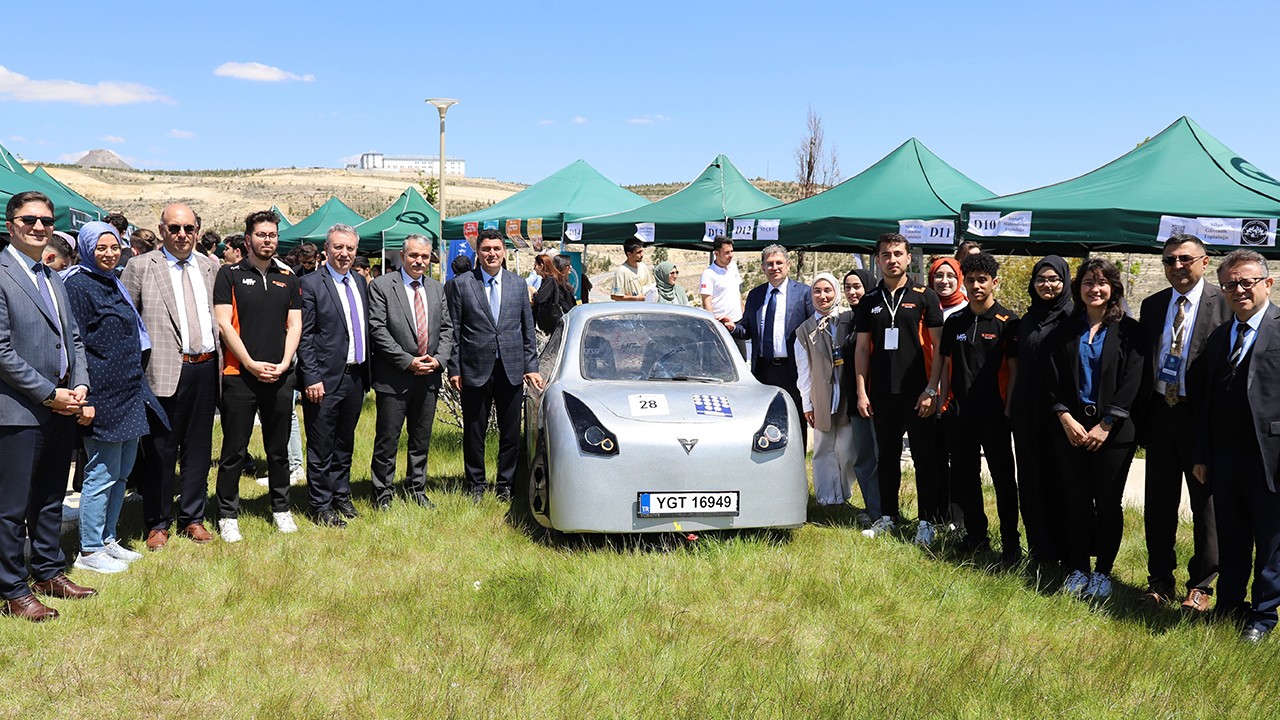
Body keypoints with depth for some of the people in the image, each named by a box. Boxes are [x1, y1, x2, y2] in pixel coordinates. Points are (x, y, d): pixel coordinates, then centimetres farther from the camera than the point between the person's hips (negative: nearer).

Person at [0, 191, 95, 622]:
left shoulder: (54, 279, 15)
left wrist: (79, 385, 2)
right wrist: (49, 394, -14)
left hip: (60, 408, 8)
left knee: (51, 499, 18)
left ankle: (48, 572, 31)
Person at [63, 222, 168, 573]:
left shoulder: (114, 284, 16)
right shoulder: (79, 285, -10)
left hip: (129, 391, 9)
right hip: (102, 395, -9)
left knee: (123, 470, 13)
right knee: (103, 474, -3)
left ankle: (108, 540, 23)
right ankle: (89, 551, 8)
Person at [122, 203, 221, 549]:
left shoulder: (211, 267, 11)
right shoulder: (140, 267, -1)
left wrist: (220, 360, 8)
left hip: (206, 368, 4)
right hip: (164, 371, -4)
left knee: (199, 448, 12)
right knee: (160, 450, 4)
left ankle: (192, 518, 24)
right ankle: (158, 523, 17)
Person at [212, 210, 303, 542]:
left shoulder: (288, 279, 12)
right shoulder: (230, 275, 1)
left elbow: (294, 325, 9)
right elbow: (224, 324, -6)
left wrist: (283, 363, -6)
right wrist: (251, 364, -12)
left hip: (280, 377, 3)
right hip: (240, 375, -3)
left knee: (278, 448, 11)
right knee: (234, 450, 1)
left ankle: (281, 509, 23)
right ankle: (228, 515, 11)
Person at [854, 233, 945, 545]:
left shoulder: (925, 297, 0)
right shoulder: (869, 302, 9)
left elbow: (938, 346, -3)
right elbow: (862, 348, 9)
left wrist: (931, 389, -10)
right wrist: (861, 391, 2)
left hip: (918, 393, -3)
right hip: (881, 393, 3)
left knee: (925, 458, 1)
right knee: (887, 456, 11)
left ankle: (927, 521, 9)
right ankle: (888, 516, 21)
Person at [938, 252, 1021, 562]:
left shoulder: (1008, 322, -4)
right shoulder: (954, 322, 9)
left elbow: (1014, 369, -4)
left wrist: (1009, 408, -9)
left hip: (994, 414, -4)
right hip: (960, 414, 5)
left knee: (1003, 479, 3)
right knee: (963, 479, 11)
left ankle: (1010, 542, 13)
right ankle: (976, 535, 25)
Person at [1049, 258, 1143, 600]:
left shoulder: (1128, 330, 1)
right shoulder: (1067, 329, 7)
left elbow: (1131, 382, -6)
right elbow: (1054, 379, 4)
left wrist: (1106, 425, -11)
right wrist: (1066, 418, -9)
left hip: (1113, 430, -2)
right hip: (1071, 428, 2)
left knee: (1108, 503, 4)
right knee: (1076, 501, 6)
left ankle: (1103, 572, 17)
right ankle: (1078, 569, 17)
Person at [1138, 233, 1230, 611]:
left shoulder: (1224, 303, -7)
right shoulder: (1152, 305, 9)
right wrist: (1141, 415, 6)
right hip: (1160, 414, 5)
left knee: (1206, 503, 8)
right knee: (1158, 502, 11)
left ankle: (1201, 585, 21)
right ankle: (1160, 580, 25)